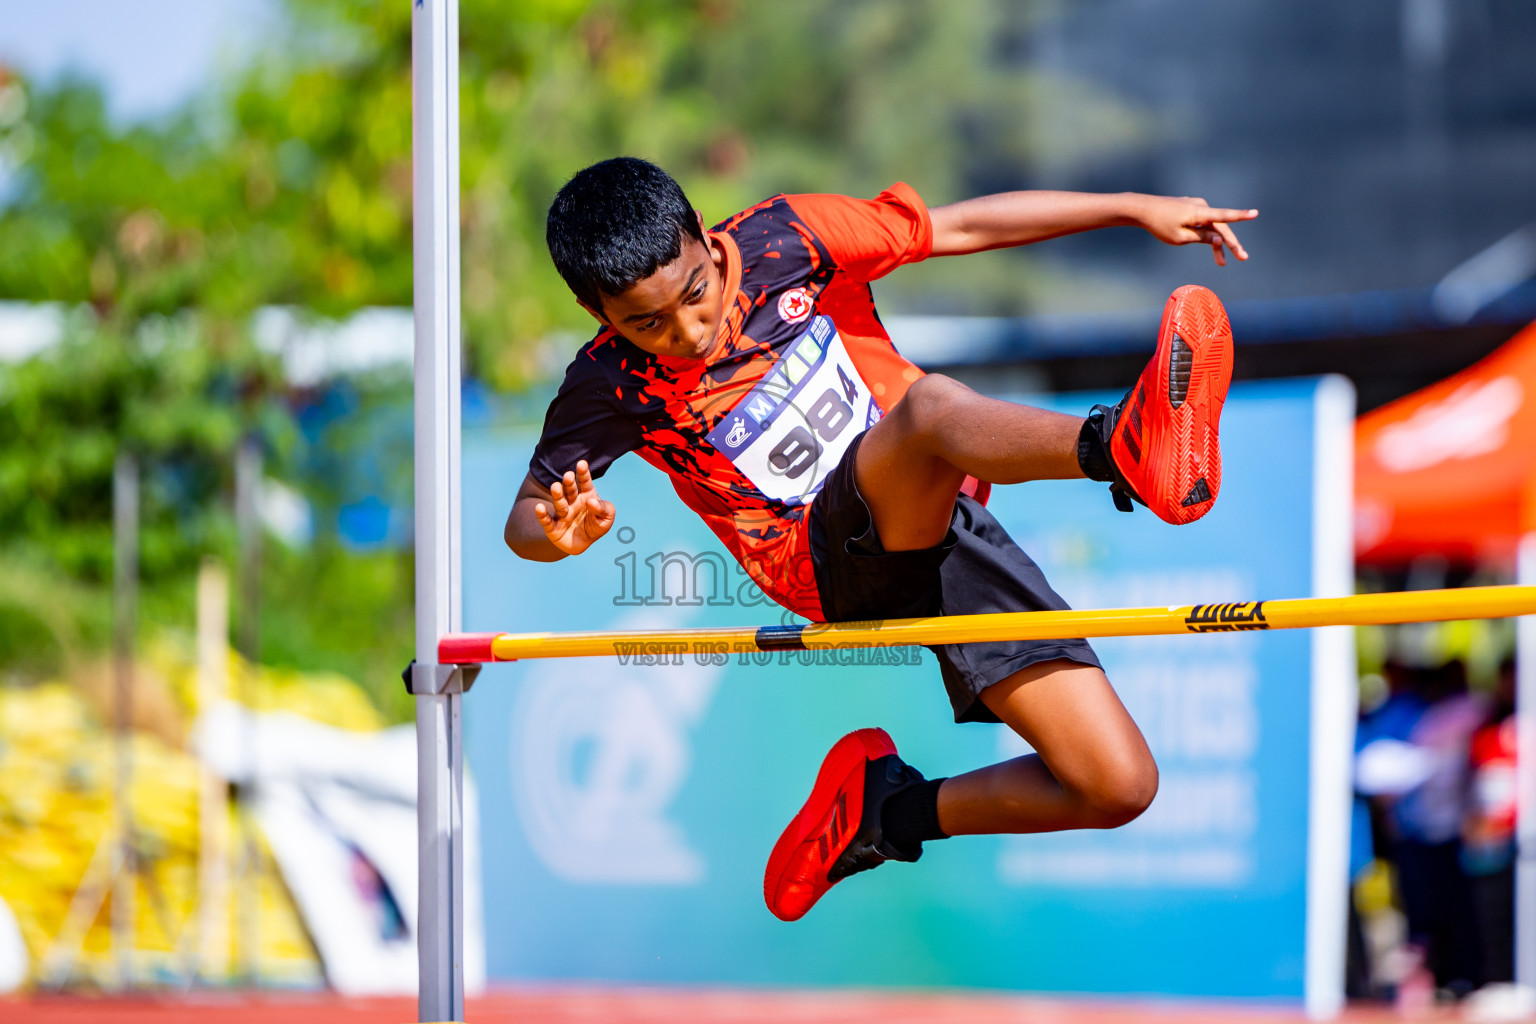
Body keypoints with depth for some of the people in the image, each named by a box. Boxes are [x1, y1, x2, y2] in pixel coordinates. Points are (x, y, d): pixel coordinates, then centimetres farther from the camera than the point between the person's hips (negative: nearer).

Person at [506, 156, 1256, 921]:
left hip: (942, 526, 4)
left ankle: (890, 809, 12)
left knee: (1120, 788, -10)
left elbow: (962, 226, 7)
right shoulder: (611, 389, -5)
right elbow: (523, 520, 4)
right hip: (833, 564, -4)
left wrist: (1134, 209, 4)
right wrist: (561, 535, -22)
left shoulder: (781, 242, -1)